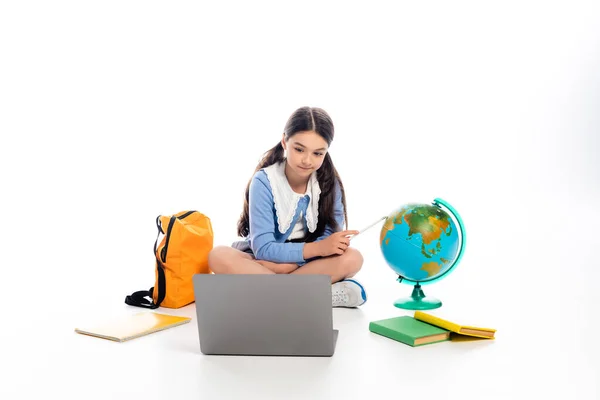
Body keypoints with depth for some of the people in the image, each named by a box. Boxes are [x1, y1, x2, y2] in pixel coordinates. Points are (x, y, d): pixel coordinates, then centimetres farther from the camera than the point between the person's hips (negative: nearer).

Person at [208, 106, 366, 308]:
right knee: (219, 256, -32)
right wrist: (317, 248, -31)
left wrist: (288, 264, -27)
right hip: (264, 260, -1)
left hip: (308, 262, 1)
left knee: (352, 258, -27)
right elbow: (263, 248, -20)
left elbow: (331, 236, -13)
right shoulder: (264, 181, -17)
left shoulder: (329, 182, -9)